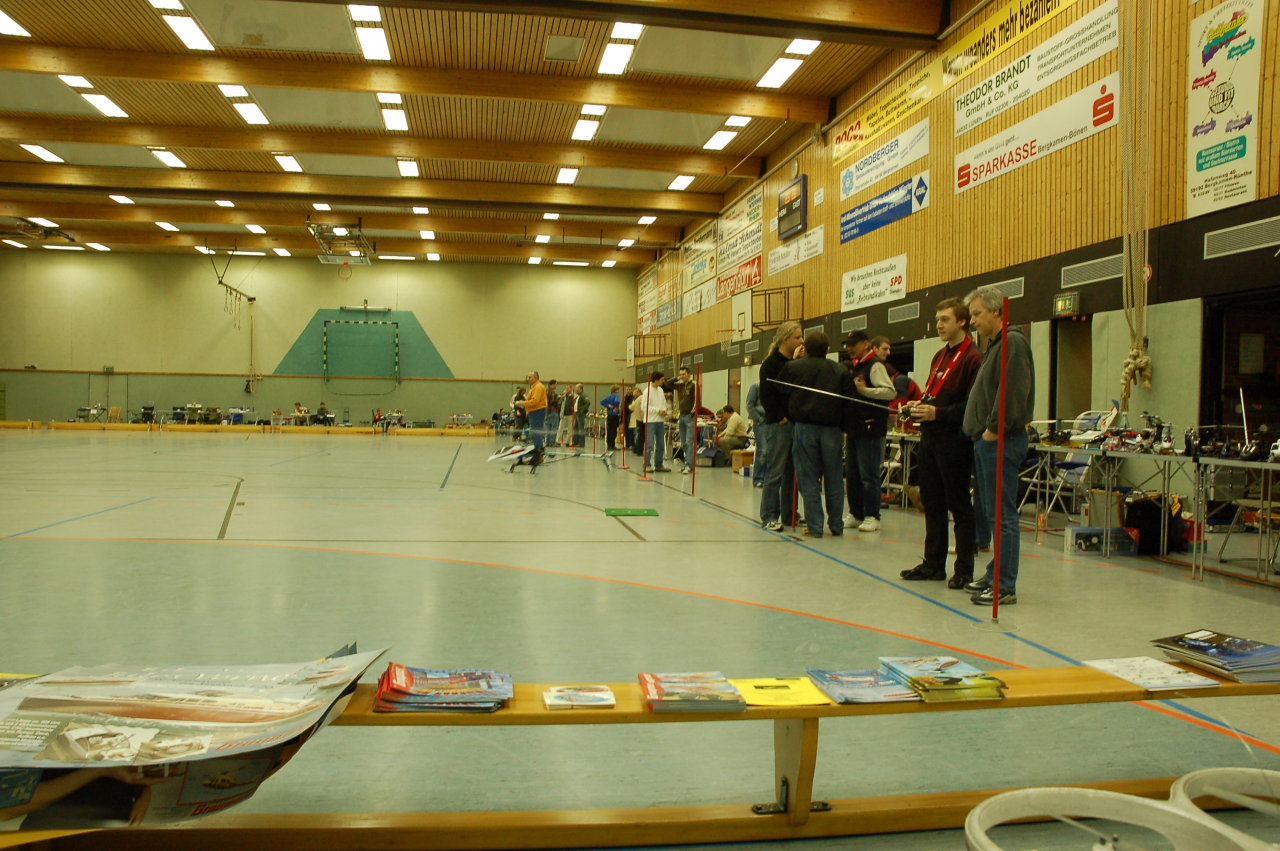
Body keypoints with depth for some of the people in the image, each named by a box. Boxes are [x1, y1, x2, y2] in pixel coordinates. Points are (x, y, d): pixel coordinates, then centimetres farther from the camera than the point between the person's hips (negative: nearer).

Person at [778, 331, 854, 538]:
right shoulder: (841, 371, 7)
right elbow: (849, 402, 4)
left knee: (809, 479, 3)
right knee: (834, 480, 11)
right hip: (831, 429, 2)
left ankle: (814, 527, 2)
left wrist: (790, 418, 18)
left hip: (804, 428, -2)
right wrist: (843, 426, 12)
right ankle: (836, 525, 17)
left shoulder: (793, 367, 3)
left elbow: (783, 396, 6)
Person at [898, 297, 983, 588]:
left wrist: (938, 413, -23)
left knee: (959, 506, -1)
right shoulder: (939, 356, 18)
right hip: (929, 438, 9)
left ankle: (964, 569, 8)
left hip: (955, 441, -9)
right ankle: (934, 563, 22)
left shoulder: (973, 357, -11)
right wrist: (918, 406, 6)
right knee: (932, 504, 13)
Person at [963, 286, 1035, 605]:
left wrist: (994, 429, -18)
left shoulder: (1012, 342, -11)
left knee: (1003, 514, -7)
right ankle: (995, 576, 21)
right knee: (995, 512, 13)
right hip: (986, 440, 10)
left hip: (1001, 442, -10)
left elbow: (1013, 392, -22)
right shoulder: (995, 345, 21)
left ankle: (1005, 586, -3)